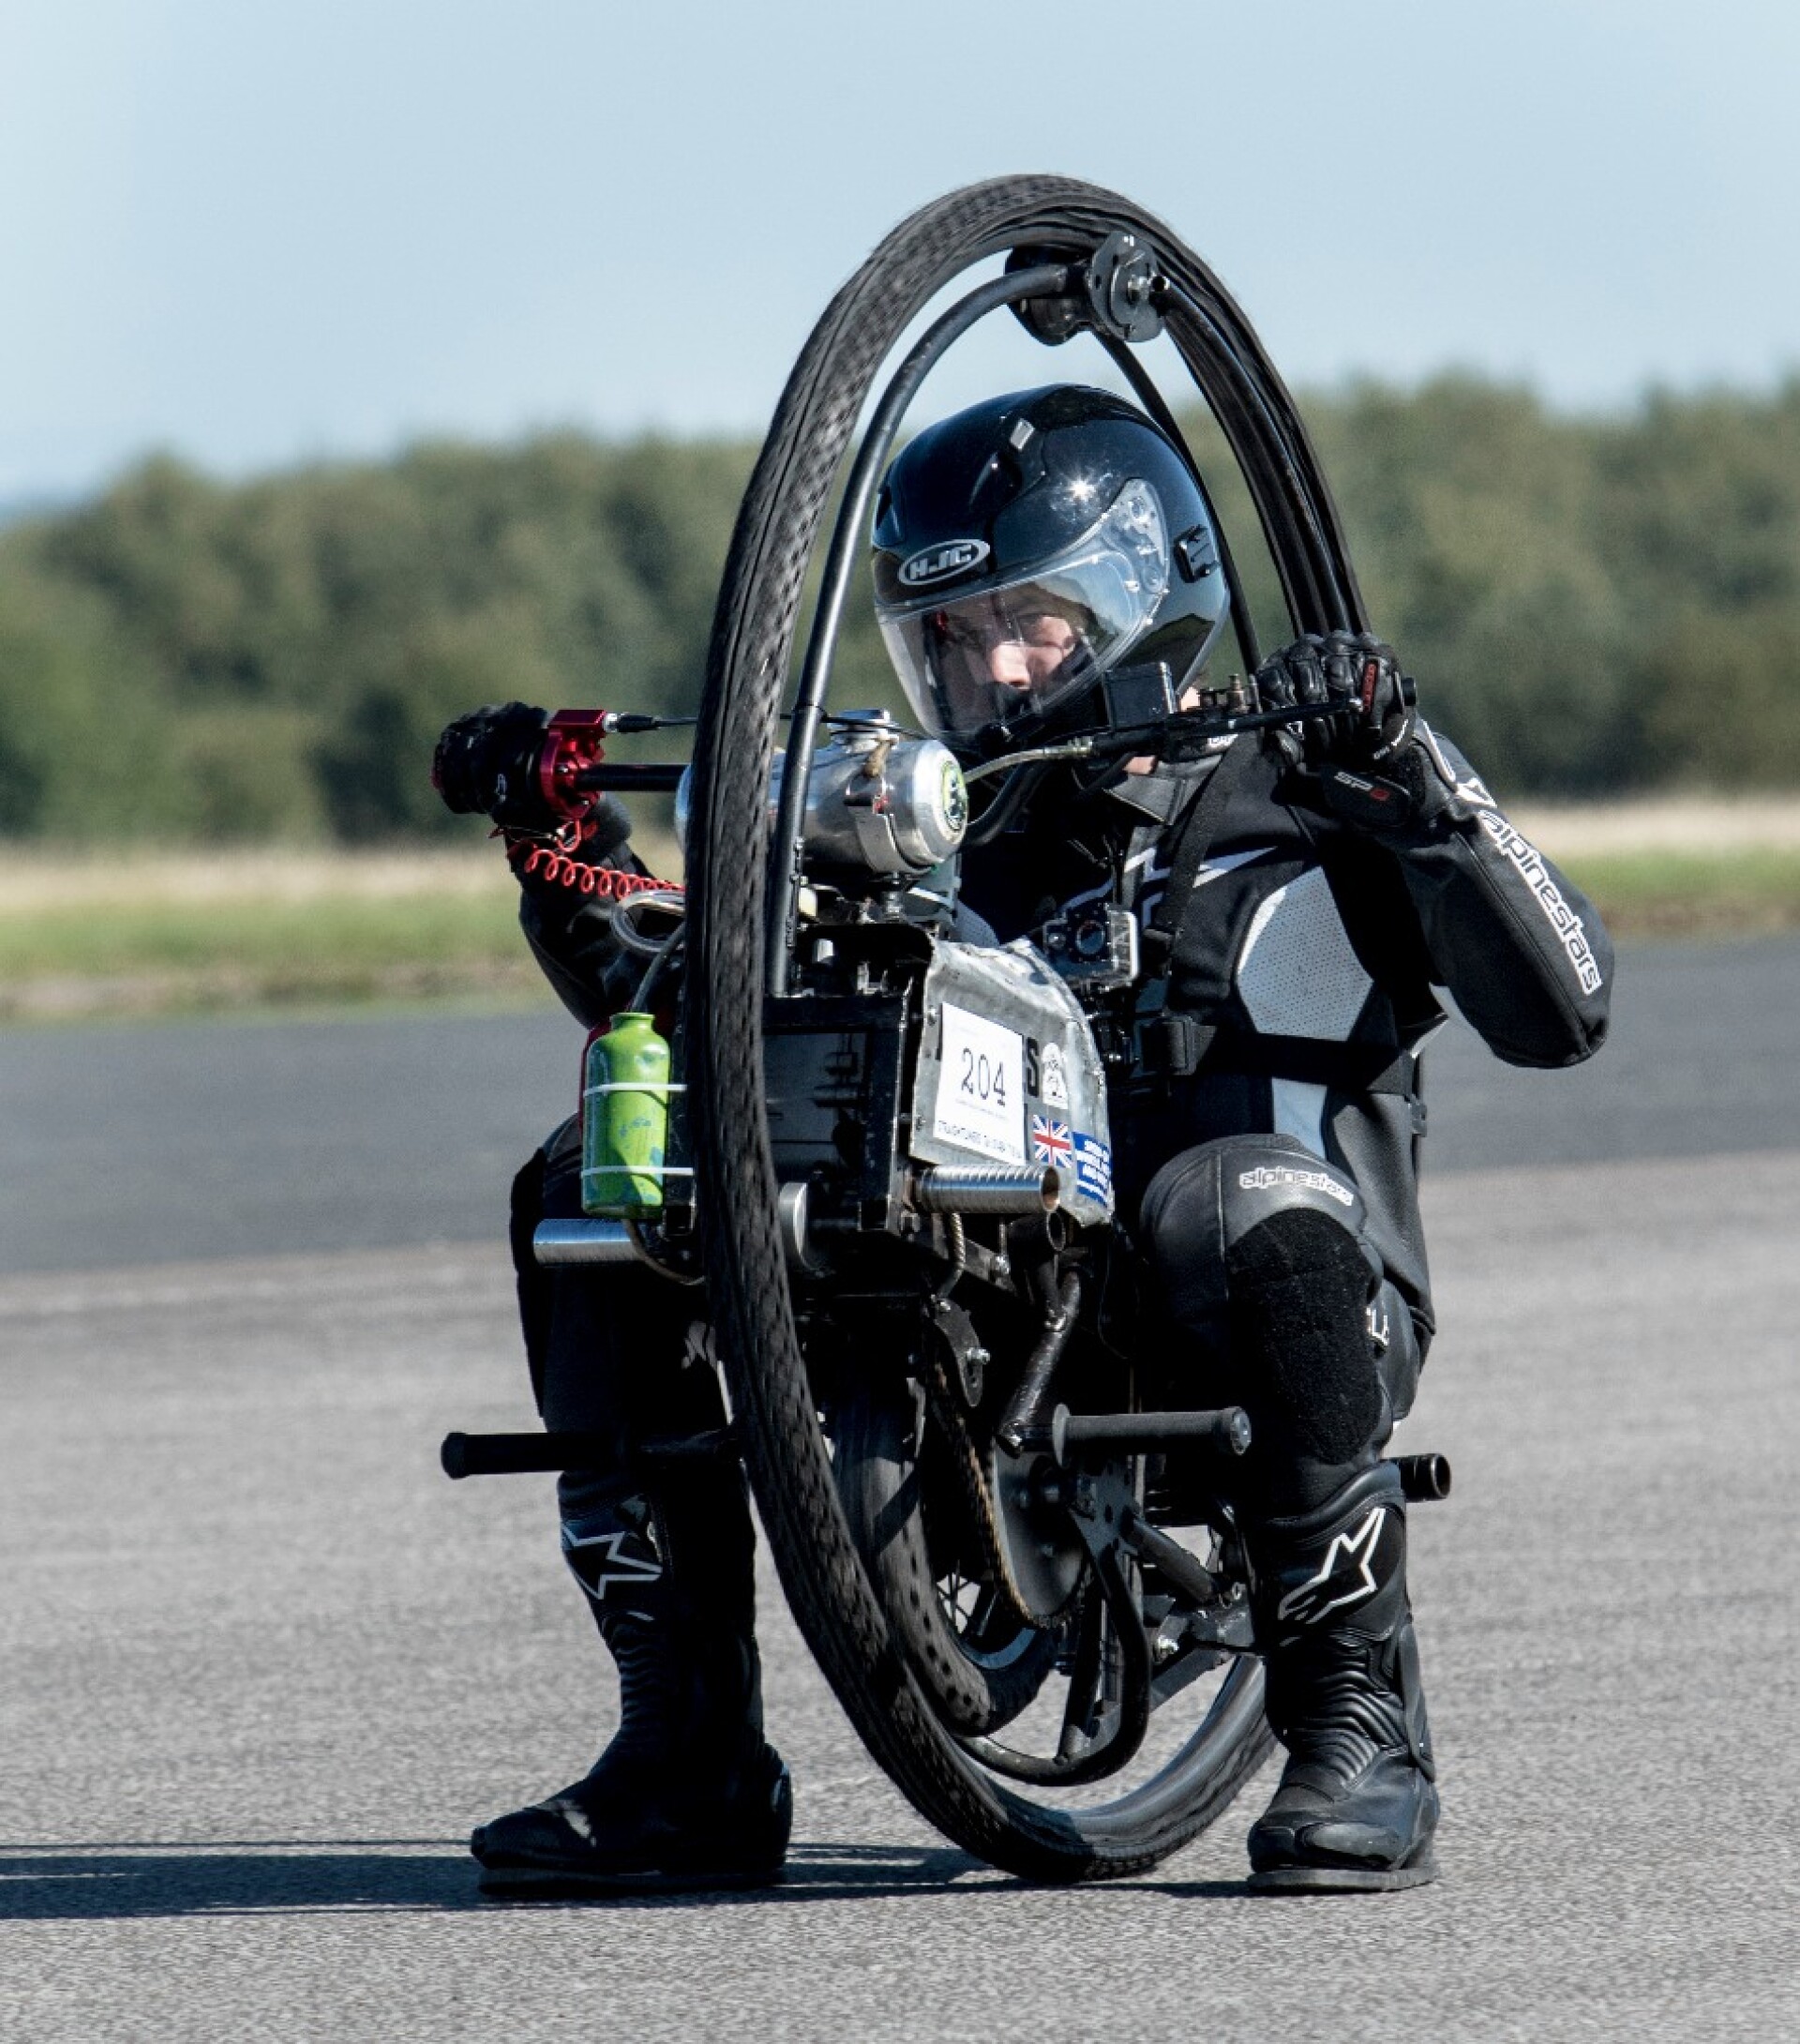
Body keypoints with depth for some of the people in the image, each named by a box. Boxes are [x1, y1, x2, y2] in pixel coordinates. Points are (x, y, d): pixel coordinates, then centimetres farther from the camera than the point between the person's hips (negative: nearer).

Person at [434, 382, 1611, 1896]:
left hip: (1244, 1370, -5)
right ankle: (691, 1754, -11)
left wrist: (1413, 775, -19)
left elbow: (1558, 1013, -9)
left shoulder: (1297, 815, 5)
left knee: (1236, 1200, -40)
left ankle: (1358, 1719, -23)